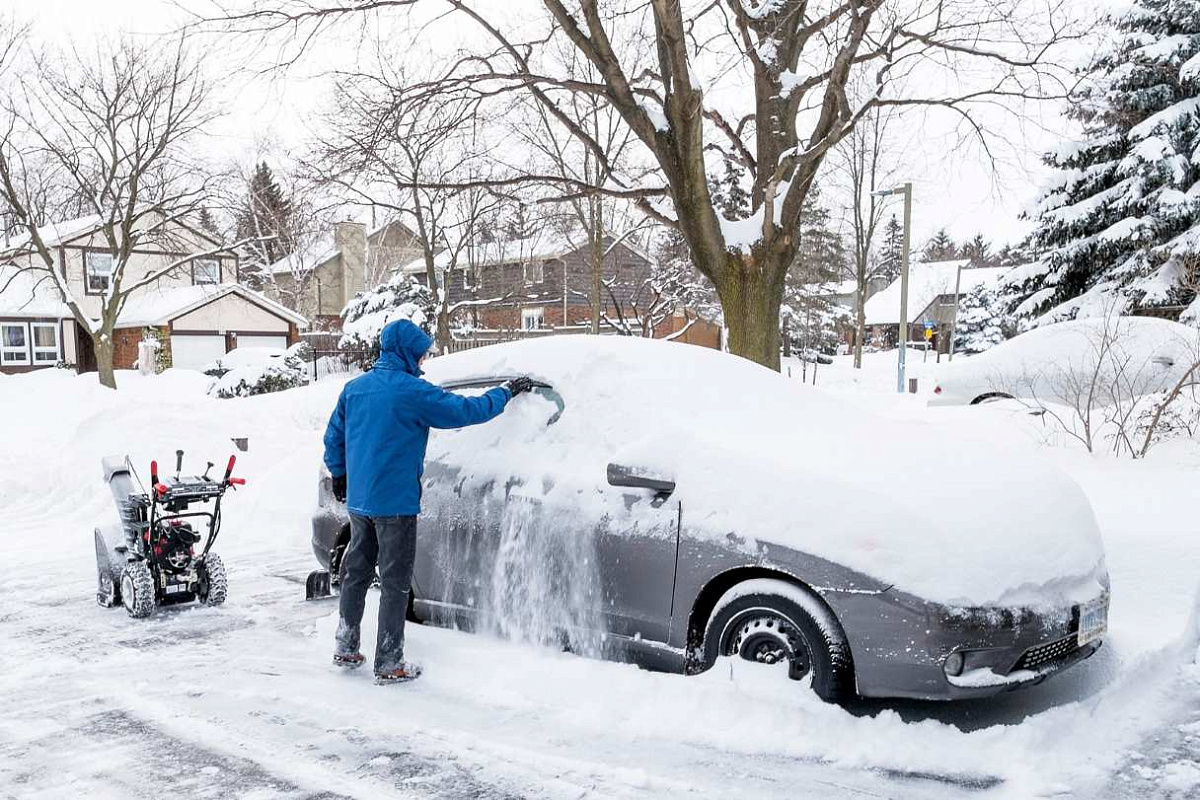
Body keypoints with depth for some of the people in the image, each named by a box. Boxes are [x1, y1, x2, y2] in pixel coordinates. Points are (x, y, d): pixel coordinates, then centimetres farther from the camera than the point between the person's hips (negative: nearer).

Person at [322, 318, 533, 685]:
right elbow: (466, 410, -12)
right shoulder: (413, 391, -14)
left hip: (358, 500, 7)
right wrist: (507, 393, 1)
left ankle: (345, 649, 28)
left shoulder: (354, 387, 7)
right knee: (395, 582, 1)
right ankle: (389, 664, 7)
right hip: (395, 503, -7)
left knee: (356, 572, 18)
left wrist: (339, 475, 28)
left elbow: (333, 437, 14)